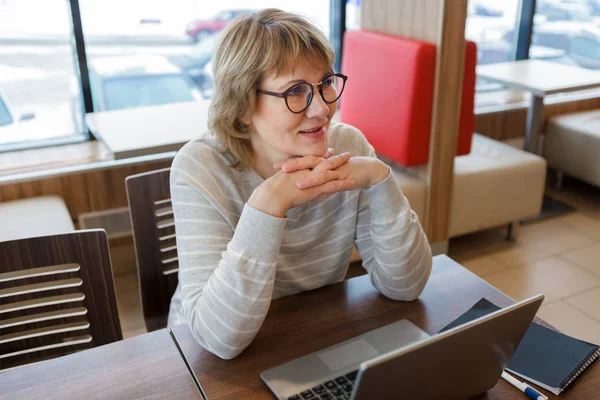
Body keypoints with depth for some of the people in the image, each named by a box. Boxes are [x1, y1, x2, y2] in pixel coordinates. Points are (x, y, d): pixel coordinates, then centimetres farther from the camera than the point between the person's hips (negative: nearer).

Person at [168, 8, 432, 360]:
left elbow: (405, 286, -11)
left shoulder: (347, 144, -9)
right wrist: (268, 203, -34)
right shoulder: (200, 169, -19)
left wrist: (379, 178, -24)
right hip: (214, 365, -2)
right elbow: (222, 338, -26)